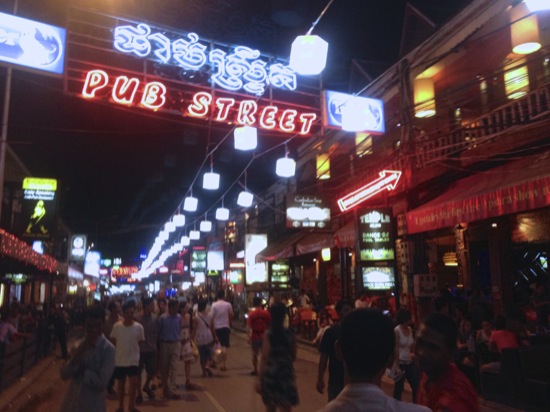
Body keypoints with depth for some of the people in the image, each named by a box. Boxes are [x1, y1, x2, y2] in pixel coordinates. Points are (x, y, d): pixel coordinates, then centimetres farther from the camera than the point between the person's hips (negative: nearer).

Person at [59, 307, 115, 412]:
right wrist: (79, 351, -17)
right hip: (71, 403, 5)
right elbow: (64, 375, -6)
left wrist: (81, 371, -9)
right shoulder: (79, 345, 2)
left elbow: (102, 382, -19)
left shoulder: (108, 349, -14)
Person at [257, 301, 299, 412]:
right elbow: (293, 357, 6)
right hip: (287, 374, 1)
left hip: (270, 374, -1)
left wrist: (260, 379, -8)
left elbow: (264, 358, -13)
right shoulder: (290, 334, -3)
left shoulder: (268, 334, -10)